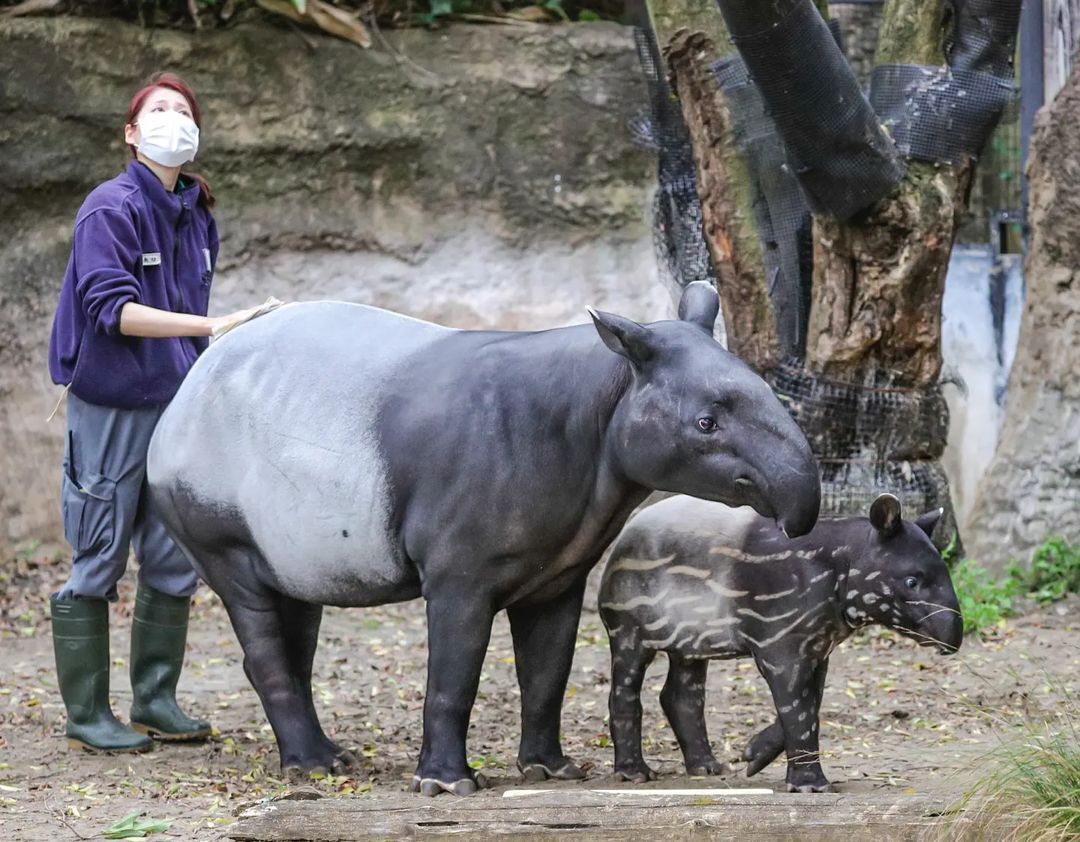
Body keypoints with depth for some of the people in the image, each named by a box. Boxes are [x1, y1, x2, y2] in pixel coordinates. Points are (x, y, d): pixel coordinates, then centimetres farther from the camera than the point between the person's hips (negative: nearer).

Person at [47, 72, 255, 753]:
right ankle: (87, 714, 5)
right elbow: (109, 308, -21)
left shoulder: (197, 215, 11)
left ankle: (156, 701, 19)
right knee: (97, 566, -1)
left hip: (177, 407, 7)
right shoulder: (111, 207, -10)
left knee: (175, 565, 8)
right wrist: (210, 327, -27)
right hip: (110, 409, -7)